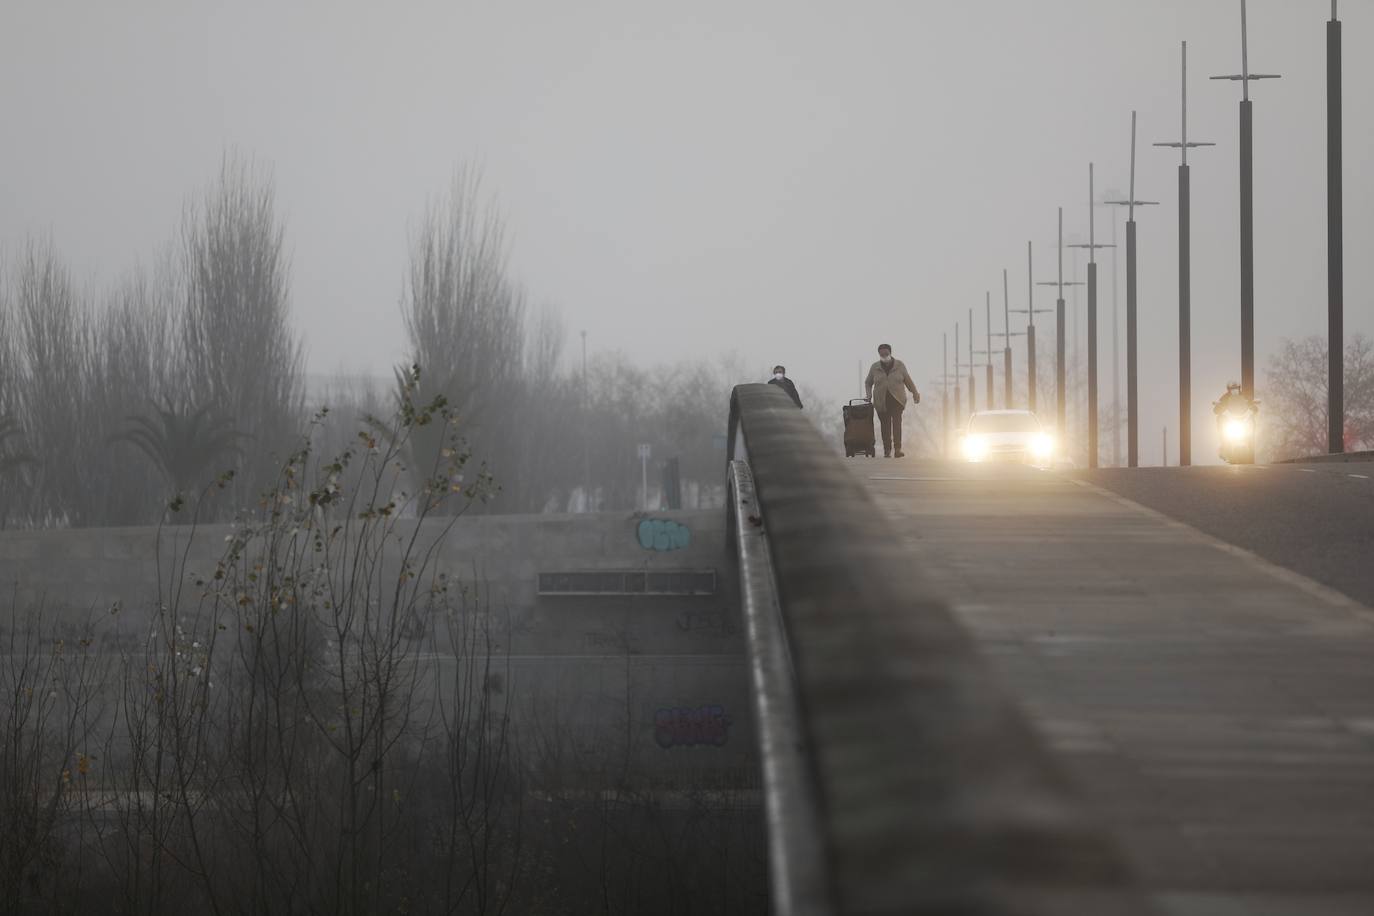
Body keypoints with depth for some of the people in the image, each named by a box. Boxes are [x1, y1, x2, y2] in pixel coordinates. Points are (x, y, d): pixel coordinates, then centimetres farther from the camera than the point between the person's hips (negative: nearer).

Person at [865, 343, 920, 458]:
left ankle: (897, 449, -25)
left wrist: (915, 393, 11)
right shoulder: (875, 368, 6)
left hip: (897, 400, -2)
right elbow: (868, 383, 17)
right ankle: (887, 451, 5)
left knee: (897, 422, -16)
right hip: (881, 401, 2)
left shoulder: (900, 365, 4)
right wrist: (869, 395, 2)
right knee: (885, 425, -1)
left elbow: (908, 381, 12)